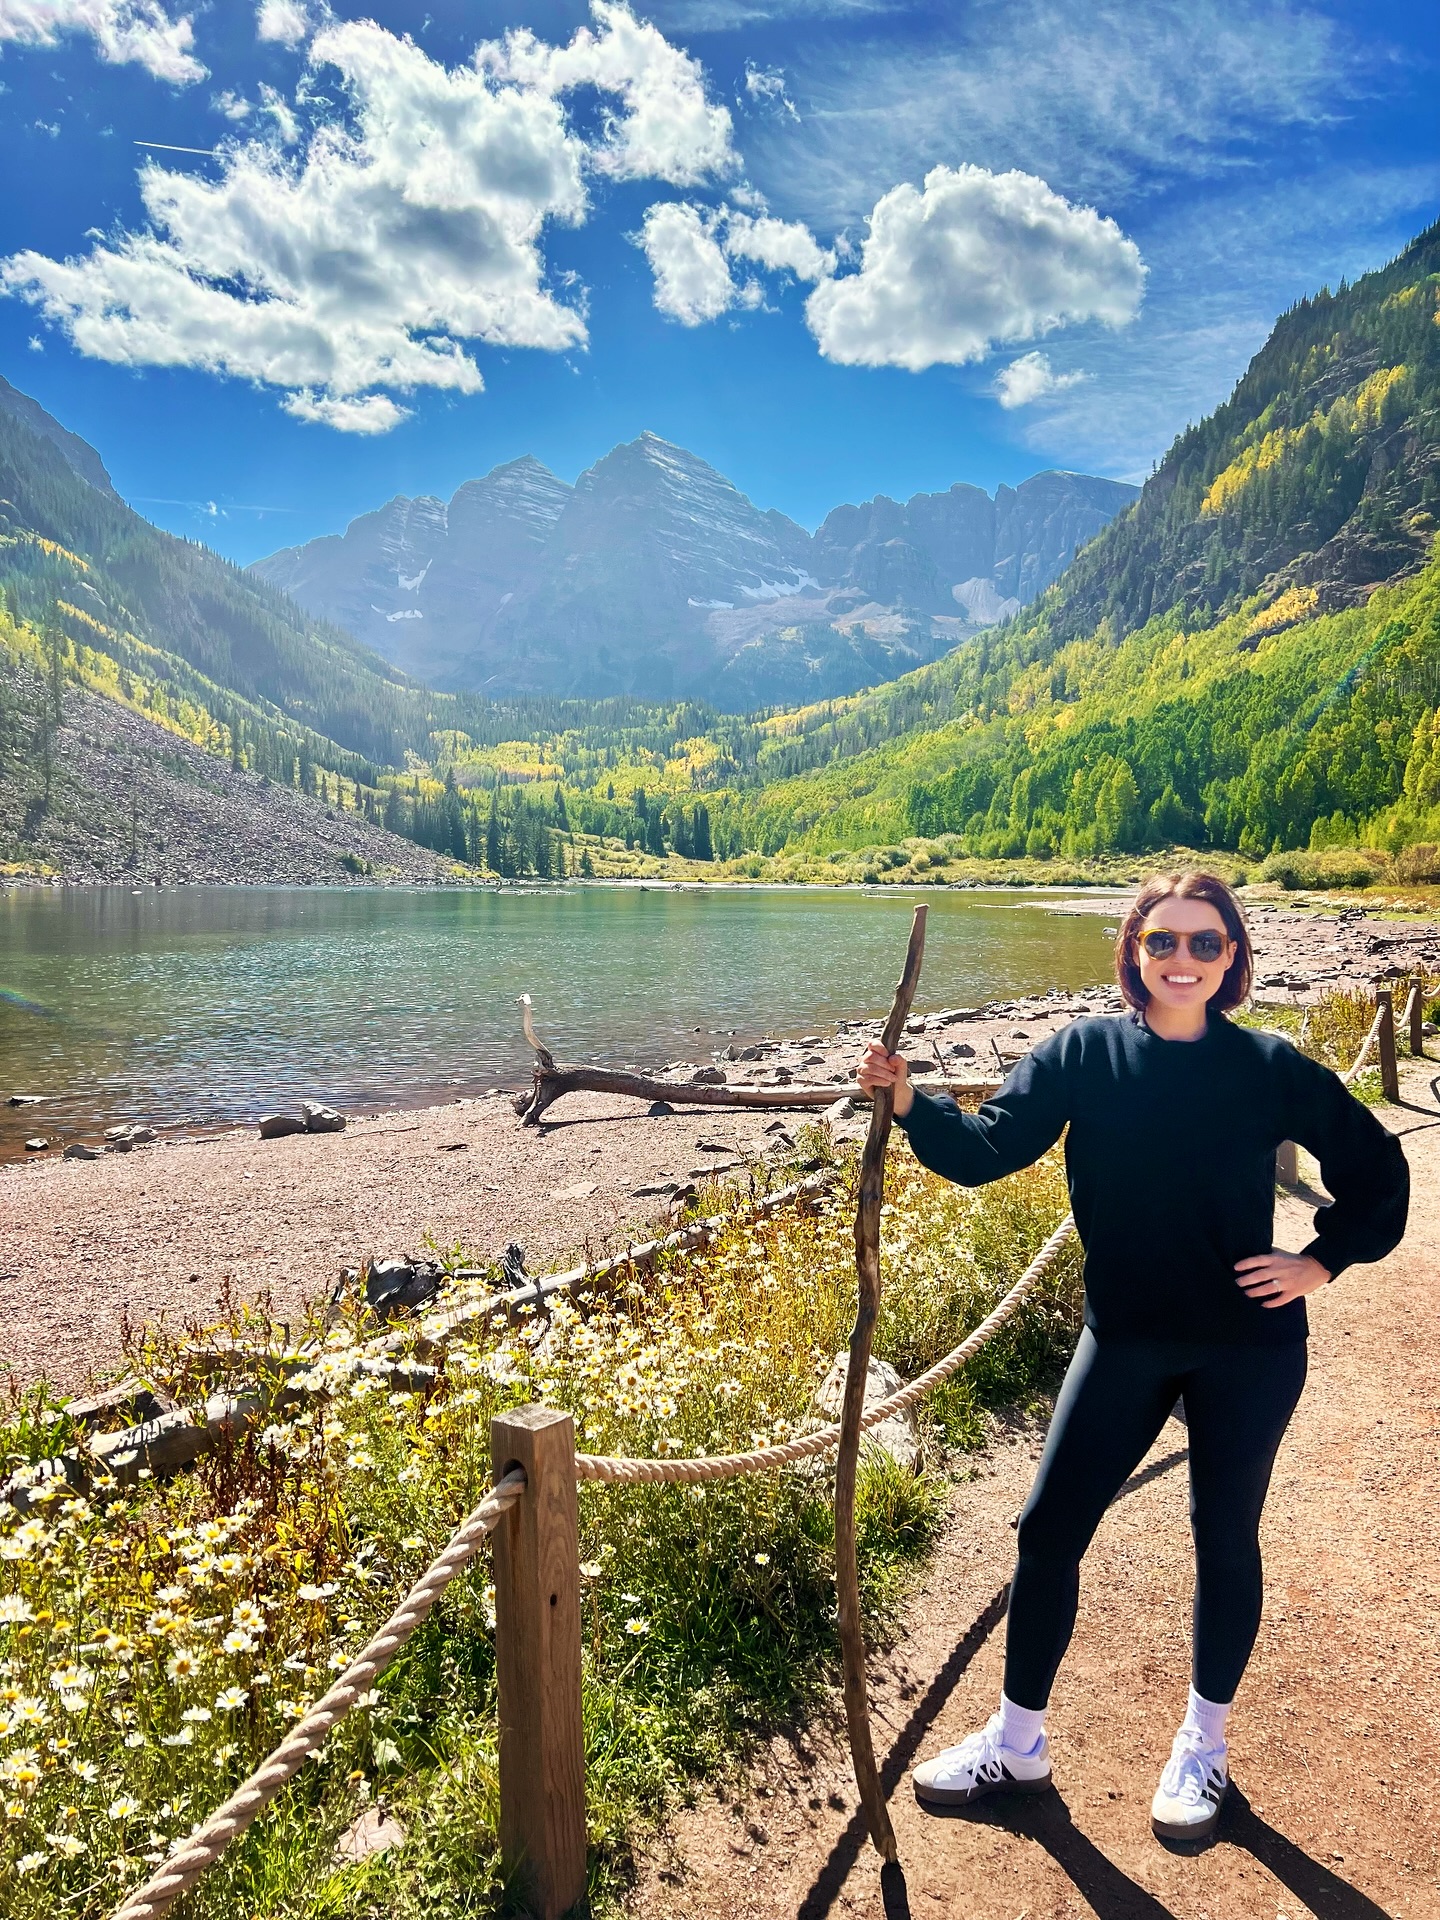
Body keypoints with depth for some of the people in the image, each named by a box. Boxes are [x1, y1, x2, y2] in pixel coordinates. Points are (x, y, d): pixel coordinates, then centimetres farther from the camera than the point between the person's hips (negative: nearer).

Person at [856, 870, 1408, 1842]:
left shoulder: (1271, 1067, -8)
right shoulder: (1085, 1053, -8)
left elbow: (1376, 1168, 5)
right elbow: (989, 1147, -16)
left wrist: (1323, 1261, -3)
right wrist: (909, 1101, -30)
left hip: (1248, 1348, 0)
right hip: (1125, 1341, 1)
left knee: (1226, 1539, 14)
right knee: (1049, 1530, 4)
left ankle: (1203, 1746, 38)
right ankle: (1018, 1742, 25)